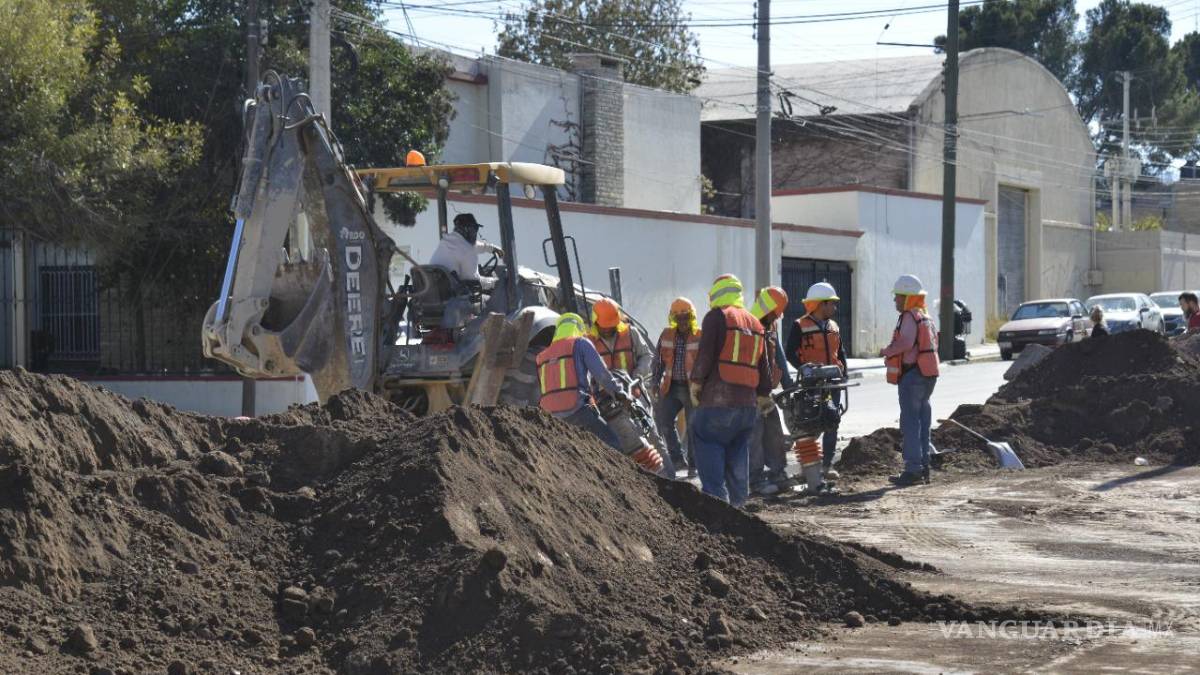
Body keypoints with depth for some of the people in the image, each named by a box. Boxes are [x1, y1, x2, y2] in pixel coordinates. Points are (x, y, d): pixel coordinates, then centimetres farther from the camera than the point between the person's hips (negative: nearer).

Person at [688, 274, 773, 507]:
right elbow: (764, 367, 19)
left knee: (709, 452, -5)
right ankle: (737, 504, 16)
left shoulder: (716, 317, -3)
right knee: (738, 459, 13)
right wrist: (763, 396, 24)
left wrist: (695, 383, 1)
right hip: (747, 403, 7)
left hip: (716, 402, -7)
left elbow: (705, 354, -9)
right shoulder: (755, 324, 17)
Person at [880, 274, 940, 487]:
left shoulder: (910, 317, -12)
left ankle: (913, 470, -12)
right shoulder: (925, 317, 18)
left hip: (912, 375, -10)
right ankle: (923, 467, 15)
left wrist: (887, 351, -11)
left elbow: (905, 342, -27)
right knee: (923, 423, 12)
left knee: (910, 423, -9)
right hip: (927, 374, 10)